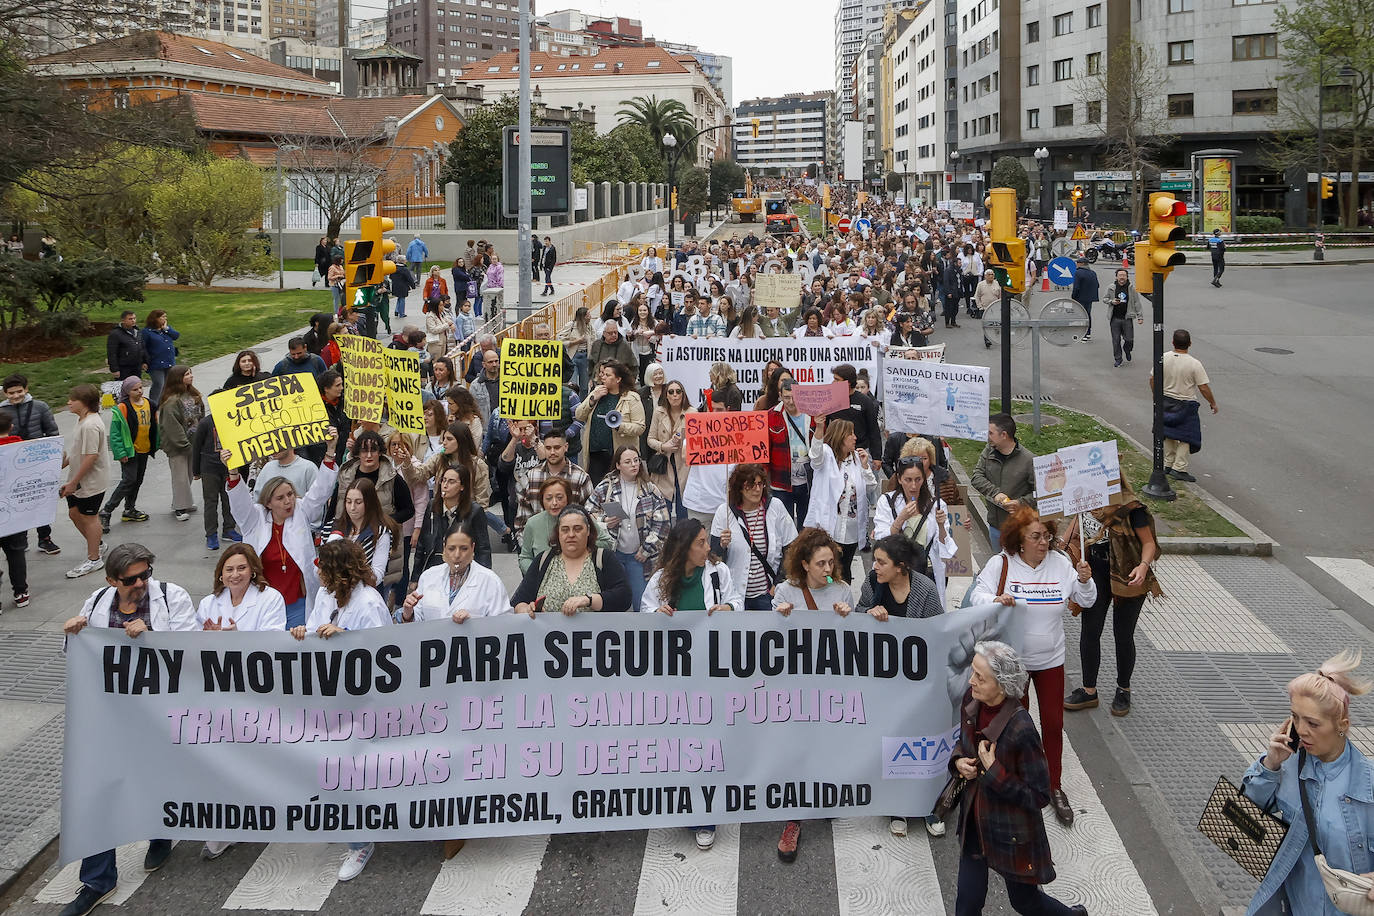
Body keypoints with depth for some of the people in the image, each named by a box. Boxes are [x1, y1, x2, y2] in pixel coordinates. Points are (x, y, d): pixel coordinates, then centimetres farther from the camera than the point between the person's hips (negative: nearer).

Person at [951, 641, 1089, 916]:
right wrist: (959, 761, -9)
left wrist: (994, 772, -29)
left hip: (1011, 833, -6)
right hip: (975, 822, 6)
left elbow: (1039, 796, -22)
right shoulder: (971, 703, -11)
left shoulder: (1021, 729, -31)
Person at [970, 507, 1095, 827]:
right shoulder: (1000, 564, -13)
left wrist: (1085, 581, -19)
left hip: (1050, 659, 2)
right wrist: (995, 600, -32)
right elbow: (977, 594, -11)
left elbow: (1086, 601, 1)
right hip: (1011, 659, -2)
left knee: (1053, 723, 7)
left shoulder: (1060, 563, -7)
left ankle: (1054, 788, 23)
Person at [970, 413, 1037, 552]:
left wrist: (1021, 503, -24)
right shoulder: (988, 451, 0)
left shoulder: (1029, 460, -15)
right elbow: (977, 477, -6)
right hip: (994, 524, 5)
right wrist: (995, 493, -20)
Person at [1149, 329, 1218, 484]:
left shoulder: (1163, 358, -6)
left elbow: (1152, 379, 4)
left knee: (1169, 435, 19)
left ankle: (1168, 465, 26)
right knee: (1186, 437, 5)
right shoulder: (1194, 364, -17)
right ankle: (1179, 468, 1)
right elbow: (1204, 388, -15)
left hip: (1166, 401, 5)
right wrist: (1213, 404, 0)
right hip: (1185, 405, -5)